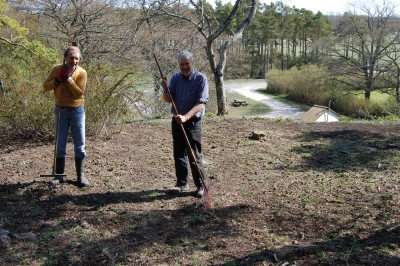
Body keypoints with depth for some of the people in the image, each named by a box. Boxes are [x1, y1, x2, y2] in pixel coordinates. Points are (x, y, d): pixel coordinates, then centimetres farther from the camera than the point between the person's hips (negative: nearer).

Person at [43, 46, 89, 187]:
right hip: (60, 111, 1)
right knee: (60, 145, 7)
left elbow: (79, 93, -18)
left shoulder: (82, 72, -9)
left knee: (80, 145, 2)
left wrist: (68, 78, -20)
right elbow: (45, 87, 0)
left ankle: (81, 176, 11)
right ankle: (59, 175, 16)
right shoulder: (56, 69, -2)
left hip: (77, 111, -1)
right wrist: (58, 79, -15)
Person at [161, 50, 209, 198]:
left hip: (193, 122, -5)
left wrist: (186, 117, -34)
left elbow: (201, 103, -21)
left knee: (194, 156, -3)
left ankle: (201, 186, 11)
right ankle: (182, 184, 24)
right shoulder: (176, 78, 3)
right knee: (178, 154, 11)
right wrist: (166, 89, -19)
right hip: (177, 121, 5)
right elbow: (168, 100, 3)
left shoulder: (201, 79, -12)